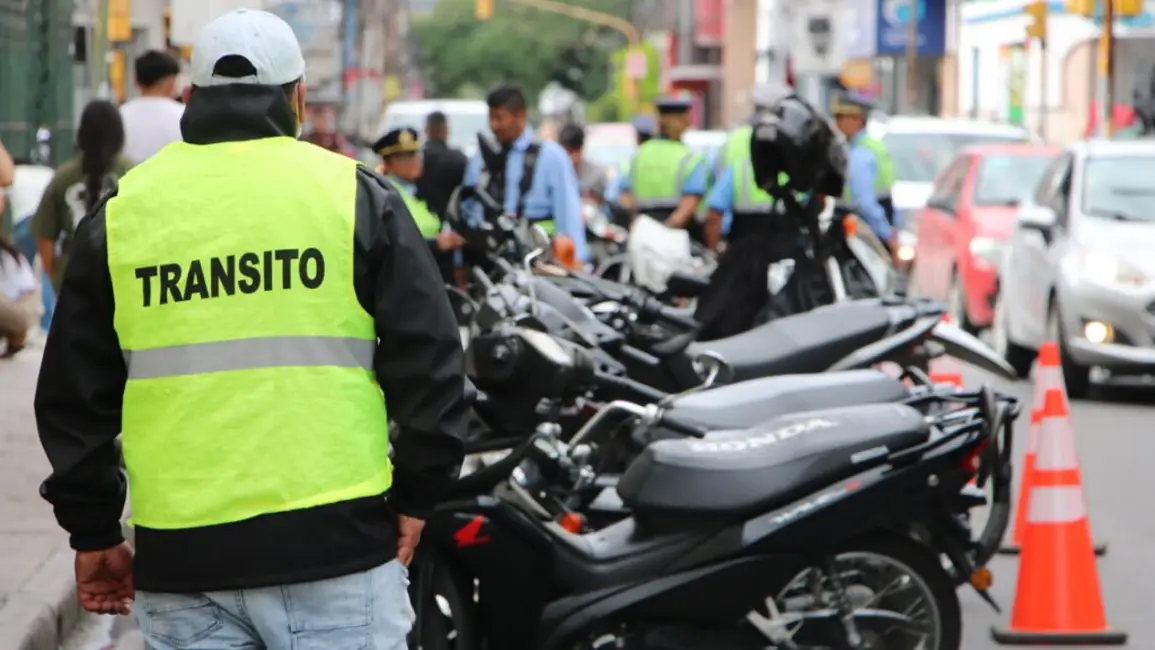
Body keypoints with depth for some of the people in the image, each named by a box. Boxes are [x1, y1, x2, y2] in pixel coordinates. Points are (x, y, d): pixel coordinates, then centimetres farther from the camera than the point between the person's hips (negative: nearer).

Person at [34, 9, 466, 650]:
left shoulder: (121, 211, 8)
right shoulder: (353, 194, 2)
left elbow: (73, 392, 11)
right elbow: (428, 360, 0)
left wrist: (94, 530, 19)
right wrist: (415, 496, 8)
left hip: (180, 555, 2)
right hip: (335, 543, -2)